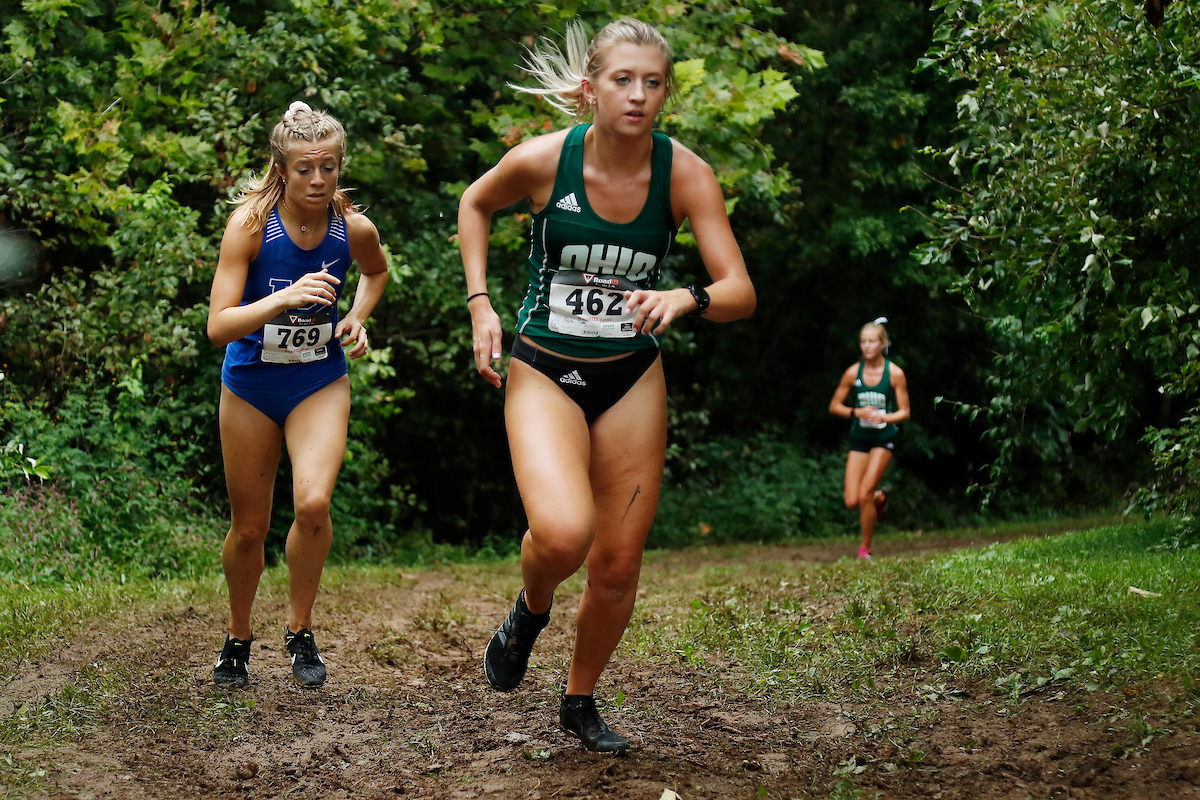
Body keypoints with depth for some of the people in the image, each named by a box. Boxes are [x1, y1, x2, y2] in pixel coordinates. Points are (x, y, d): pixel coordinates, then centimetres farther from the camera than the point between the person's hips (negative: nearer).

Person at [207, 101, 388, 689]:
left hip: (320, 382, 1)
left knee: (313, 502, -23)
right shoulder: (250, 224, -19)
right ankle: (238, 638, 34)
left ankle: (300, 629, 0)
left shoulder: (354, 229, -11)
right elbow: (219, 327, -25)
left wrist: (356, 319, -2)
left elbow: (377, 272, 15)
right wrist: (286, 298, -38)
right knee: (249, 528, 8)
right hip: (251, 384, 0)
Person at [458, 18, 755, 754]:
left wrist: (686, 299, -37)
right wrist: (480, 303, -2)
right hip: (544, 372, -2)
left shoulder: (686, 174, -13)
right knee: (562, 533, -27)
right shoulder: (542, 160, -15)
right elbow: (476, 204, 7)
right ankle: (531, 610, 10)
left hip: (634, 381, 2)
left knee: (618, 565, 6)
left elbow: (741, 292, -16)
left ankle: (581, 701, 32)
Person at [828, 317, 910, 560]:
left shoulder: (895, 374, -8)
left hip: (883, 439, -3)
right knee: (852, 501, -6)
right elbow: (834, 406, 4)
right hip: (859, 439, 3)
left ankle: (865, 549, 4)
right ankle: (879, 498, 32)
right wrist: (857, 412, -14)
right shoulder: (853, 373, -3)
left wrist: (884, 417, -24)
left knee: (864, 494, -16)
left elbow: (904, 412, -3)